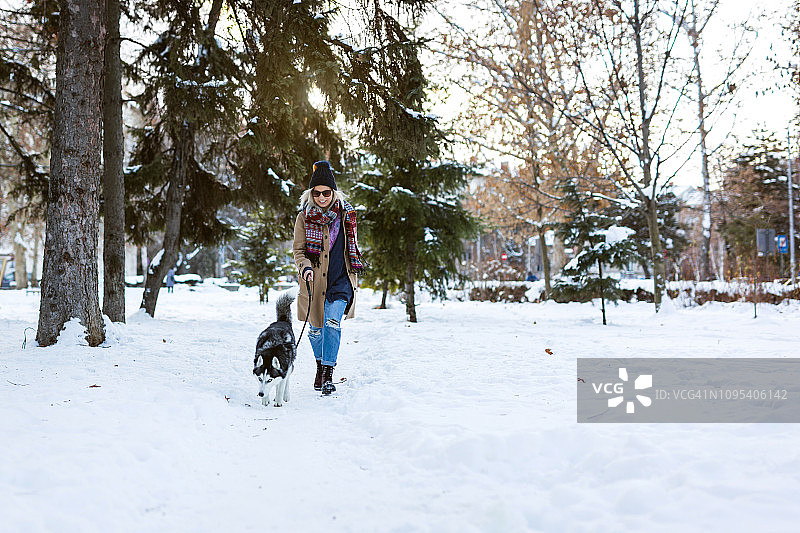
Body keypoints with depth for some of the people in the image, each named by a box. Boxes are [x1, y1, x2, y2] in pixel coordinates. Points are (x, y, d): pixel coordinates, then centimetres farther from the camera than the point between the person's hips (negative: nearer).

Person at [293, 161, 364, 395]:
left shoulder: (345, 214, 3)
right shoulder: (304, 217, 0)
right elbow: (298, 251, 2)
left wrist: (354, 276, 15)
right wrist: (305, 267, -19)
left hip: (340, 279, -1)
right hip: (314, 281, 1)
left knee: (332, 323, -18)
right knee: (315, 328, 13)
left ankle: (328, 375, -16)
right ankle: (321, 365, 38)